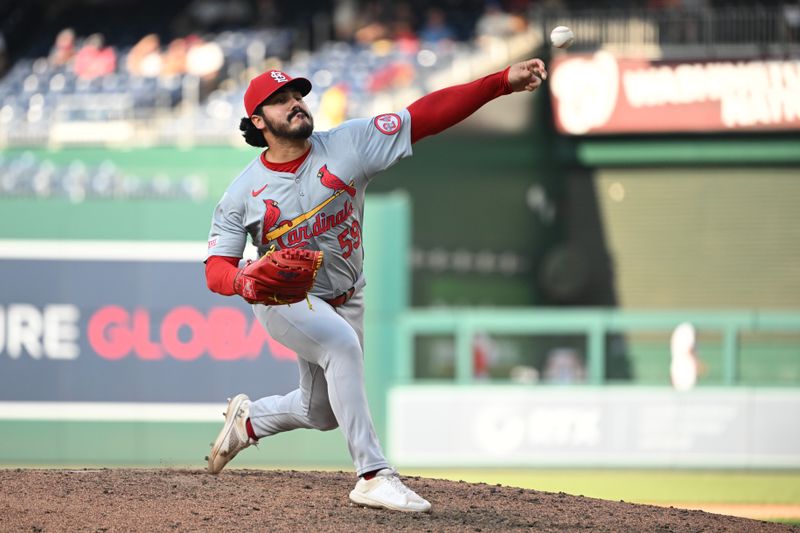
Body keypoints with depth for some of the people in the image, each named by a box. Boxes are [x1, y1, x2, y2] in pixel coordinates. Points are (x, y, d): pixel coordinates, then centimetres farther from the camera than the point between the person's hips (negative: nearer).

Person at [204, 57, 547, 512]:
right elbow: (217, 267, -12)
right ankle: (374, 476, -32)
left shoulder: (347, 145, -13)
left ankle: (248, 419, 46)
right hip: (283, 301, -4)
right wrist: (242, 279, -38)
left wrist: (504, 81, -31)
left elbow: (428, 115, -21)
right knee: (341, 343, -34)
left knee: (322, 413, 14)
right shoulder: (243, 193, -12)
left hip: (344, 300, 4)